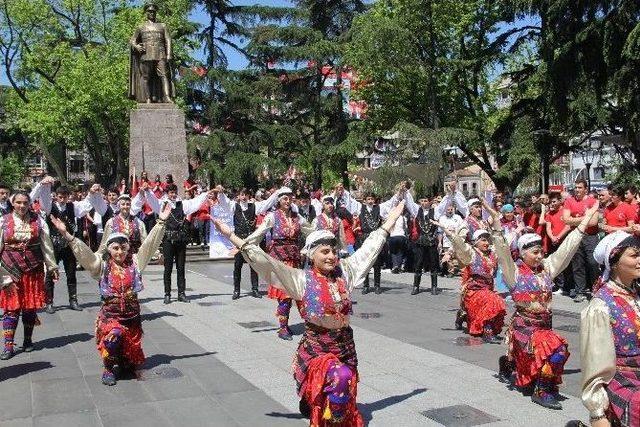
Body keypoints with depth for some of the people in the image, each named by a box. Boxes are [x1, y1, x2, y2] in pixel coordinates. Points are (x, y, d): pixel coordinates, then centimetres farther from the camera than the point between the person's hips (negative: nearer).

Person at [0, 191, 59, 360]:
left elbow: (47, 245, 5)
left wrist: (52, 266, 5)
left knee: (30, 306, 7)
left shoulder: (38, 220, 2)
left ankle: (28, 340, 22)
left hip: (33, 269, 1)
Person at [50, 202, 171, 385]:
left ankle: (124, 363, 45)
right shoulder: (101, 264, -2)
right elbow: (83, 252, -13)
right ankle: (108, 369, -8)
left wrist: (161, 222, -12)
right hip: (110, 315, -2)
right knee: (113, 336, -34)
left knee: (131, 362, 7)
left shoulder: (134, 262, 1)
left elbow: (150, 244, -4)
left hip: (132, 316, 2)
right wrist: (66, 234, -26)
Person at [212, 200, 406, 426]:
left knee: (345, 400, 13)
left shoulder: (344, 272, 3)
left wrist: (390, 221, 16)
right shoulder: (301, 279, -9)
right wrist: (231, 236, -22)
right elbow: (267, 262, -15)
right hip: (315, 348, -5)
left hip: (346, 346, 5)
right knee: (341, 378, -31)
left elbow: (369, 248, 11)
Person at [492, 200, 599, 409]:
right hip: (523, 326, -7)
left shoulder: (546, 268, 9)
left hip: (544, 325, 7)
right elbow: (503, 251, -19)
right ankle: (543, 391, -10)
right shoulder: (514, 272, -5)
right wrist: (496, 223, -31)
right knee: (557, 349, -25)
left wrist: (585, 220, 8)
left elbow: (567, 248, 10)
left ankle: (507, 362, 41)